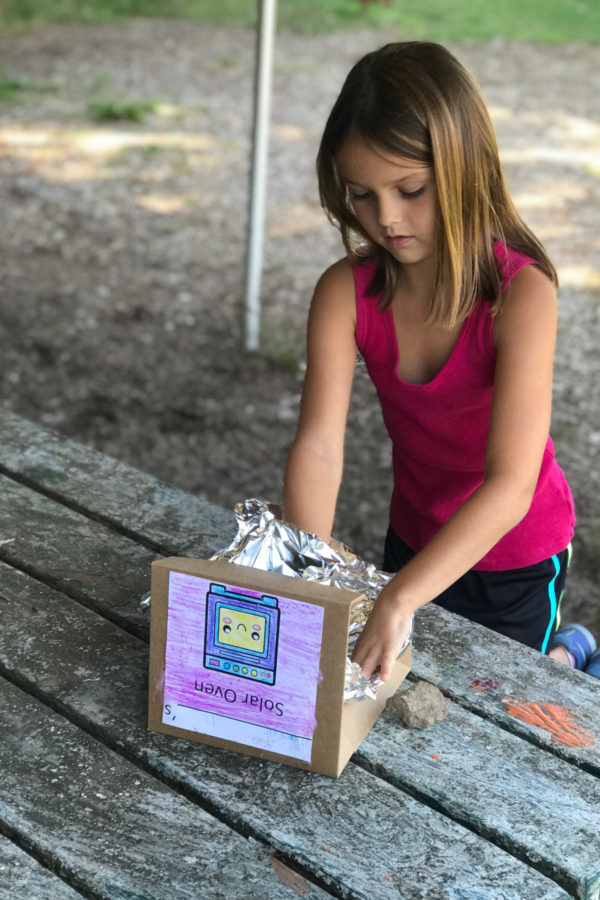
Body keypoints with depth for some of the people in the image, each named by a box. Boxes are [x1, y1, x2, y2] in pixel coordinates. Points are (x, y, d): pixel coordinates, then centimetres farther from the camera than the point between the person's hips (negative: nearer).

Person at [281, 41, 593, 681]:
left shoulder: (521, 294, -32)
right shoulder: (345, 293, -20)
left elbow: (510, 486, -39)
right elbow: (318, 447, -27)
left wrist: (400, 599, -49)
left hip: (514, 553, -4)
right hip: (414, 535, 4)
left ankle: (563, 663, 42)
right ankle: (561, 659, 47)